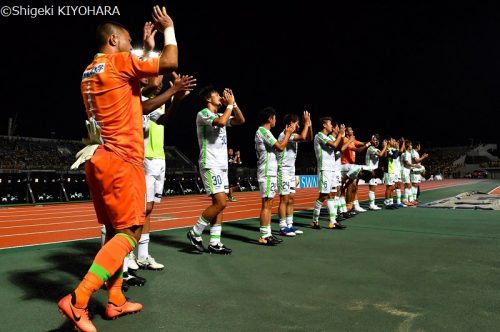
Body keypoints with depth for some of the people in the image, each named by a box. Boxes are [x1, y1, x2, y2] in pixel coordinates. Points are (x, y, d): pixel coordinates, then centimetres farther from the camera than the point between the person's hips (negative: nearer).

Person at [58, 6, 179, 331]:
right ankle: (77, 300, -11)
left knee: (115, 229, 13)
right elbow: (170, 63, -10)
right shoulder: (120, 61, -6)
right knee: (130, 231, -6)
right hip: (121, 160, -9)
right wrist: (169, 29, 6)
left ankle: (116, 301, 19)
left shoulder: (89, 72, 19)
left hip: (99, 158, 9)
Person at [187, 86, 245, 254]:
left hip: (222, 165, 9)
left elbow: (241, 120, 13)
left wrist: (234, 103, 5)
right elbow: (221, 122, -25)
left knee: (219, 203, 5)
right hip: (210, 165, -9)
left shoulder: (221, 115, 18)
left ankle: (214, 243, 9)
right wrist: (229, 105, -11)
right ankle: (195, 232, 1)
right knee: (220, 203, -15)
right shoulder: (203, 114, -7)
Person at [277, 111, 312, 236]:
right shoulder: (284, 134, -15)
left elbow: (309, 138, 15)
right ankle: (283, 227, -3)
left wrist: (309, 124, 4)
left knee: (291, 199, 10)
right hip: (284, 170, -10)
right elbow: (303, 137, -27)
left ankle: (289, 225, 16)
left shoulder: (293, 135, 14)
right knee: (284, 199, -8)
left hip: (291, 170, 10)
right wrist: (306, 123, -15)